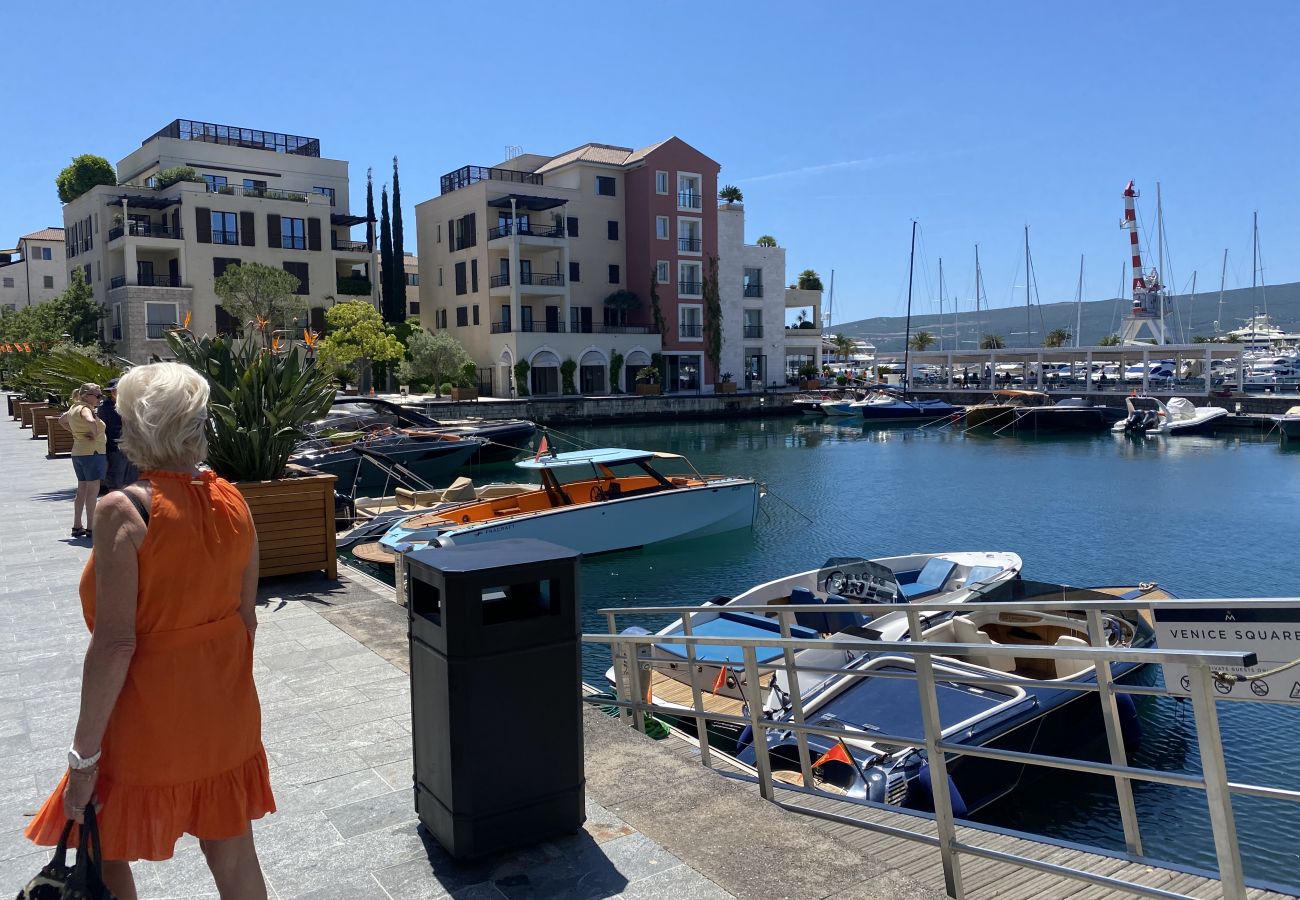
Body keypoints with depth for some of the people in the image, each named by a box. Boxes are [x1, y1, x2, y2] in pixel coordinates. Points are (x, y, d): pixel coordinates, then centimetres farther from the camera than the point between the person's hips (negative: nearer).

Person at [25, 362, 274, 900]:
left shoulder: (124, 511, -19)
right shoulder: (232, 502, -3)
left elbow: (115, 642, -21)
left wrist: (83, 754, -12)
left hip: (147, 722, -5)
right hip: (226, 718, 5)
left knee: (106, 857, 19)